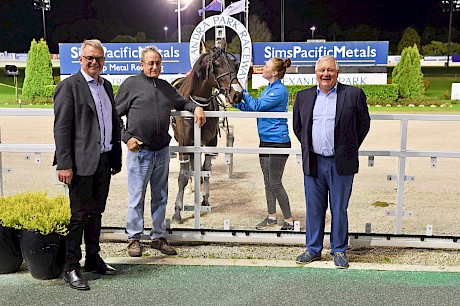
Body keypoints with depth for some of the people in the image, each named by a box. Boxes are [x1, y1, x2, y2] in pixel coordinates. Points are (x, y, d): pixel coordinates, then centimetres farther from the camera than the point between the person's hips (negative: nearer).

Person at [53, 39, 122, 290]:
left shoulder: (106, 86, 15)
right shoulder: (69, 86, -7)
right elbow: (61, 128, -12)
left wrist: (116, 157, 15)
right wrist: (64, 164, -18)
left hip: (104, 161, 7)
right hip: (82, 163, -7)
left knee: (96, 212, 16)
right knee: (79, 215, 0)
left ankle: (93, 258, 29)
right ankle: (71, 268, 11)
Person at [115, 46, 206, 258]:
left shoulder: (166, 87, 12)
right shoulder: (131, 84, -3)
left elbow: (182, 102, 27)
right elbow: (115, 114, -1)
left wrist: (195, 107, 6)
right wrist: (126, 137, -11)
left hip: (162, 151, 5)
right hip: (139, 151, -5)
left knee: (160, 197, 12)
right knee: (137, 197, 3)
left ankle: (158, 237, 24)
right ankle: (134, 238, 16)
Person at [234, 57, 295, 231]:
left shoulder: (279, 90, -16)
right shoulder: (268, 89, 13)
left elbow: (257, 106, -19)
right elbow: (252, 109, 17)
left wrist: (242, 92, -10)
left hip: (278, 142, -9)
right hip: (265, 141, 9)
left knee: (275, 183, -3)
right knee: (267, 182, 15)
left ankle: (289, 221, 8)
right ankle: (272, 217, 27)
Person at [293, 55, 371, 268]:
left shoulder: (353, 94, 0)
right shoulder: (303, 96, 9)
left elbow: (364, 124, 7)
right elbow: (297, 126, 19)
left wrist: (349, 149, 8)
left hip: (341, 164, -2)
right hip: (313, 163, 3)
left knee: (339, 210, 7)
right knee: (314, 209, 11)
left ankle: (339, 250, 21)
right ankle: (313, 249, 23)